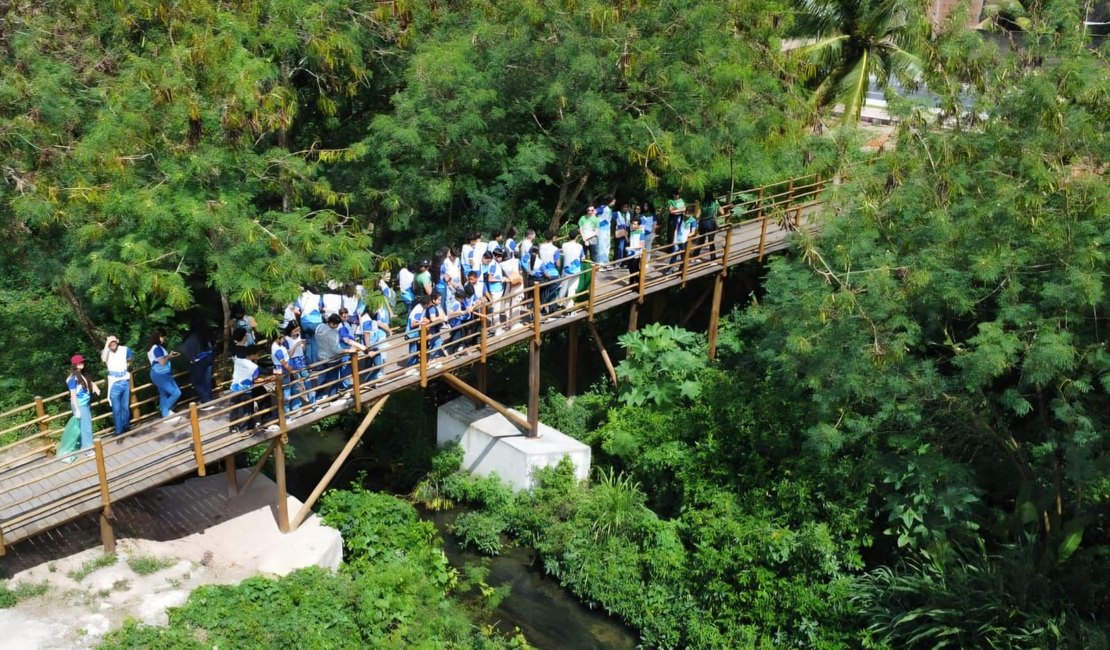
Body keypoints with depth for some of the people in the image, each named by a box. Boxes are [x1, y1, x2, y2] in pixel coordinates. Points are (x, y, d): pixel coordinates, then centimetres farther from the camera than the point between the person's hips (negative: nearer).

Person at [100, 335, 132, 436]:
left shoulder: (125, 349, -1)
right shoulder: (106, 351, -8)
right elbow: (103, 359, -31)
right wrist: (107, 344, -28)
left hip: (125, 382, 3)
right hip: (114, 383, -3)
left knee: (126, 406, 15)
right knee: (117, 409, -1)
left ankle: (126, 426, 28)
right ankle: (119, 430, 4)